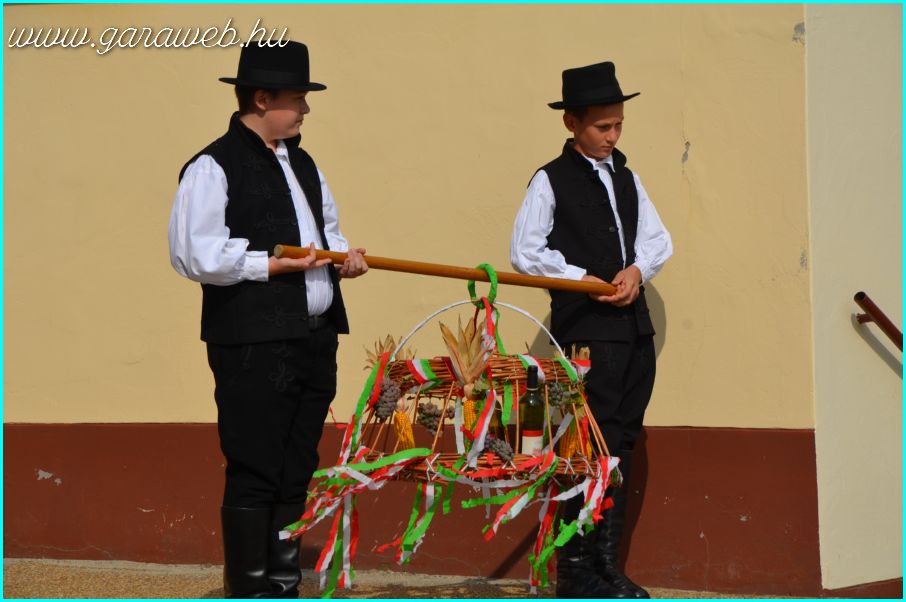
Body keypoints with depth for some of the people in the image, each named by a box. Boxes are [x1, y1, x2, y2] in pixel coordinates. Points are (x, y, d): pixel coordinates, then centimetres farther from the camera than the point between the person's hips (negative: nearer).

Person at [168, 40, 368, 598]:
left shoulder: (303, 165, 18)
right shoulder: (213, 169, -8)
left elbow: (327, 228, 29)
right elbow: (197, 255, -16)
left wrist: (343, 255, 7)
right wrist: (275, 264, -16)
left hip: (315, 341, 8)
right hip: (253, 346, -8)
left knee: (296, 474, 13)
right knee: (254, 478, -5)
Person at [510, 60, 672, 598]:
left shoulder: (627, 179, 16)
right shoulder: (551, 182, -2)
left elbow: (659, 240, 16)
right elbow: (525, 252, -7)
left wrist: (637, 270, -4)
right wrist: (583, 279, -11)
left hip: (634, 327, 6)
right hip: (585, 330, -6)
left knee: (623, 444, 8)